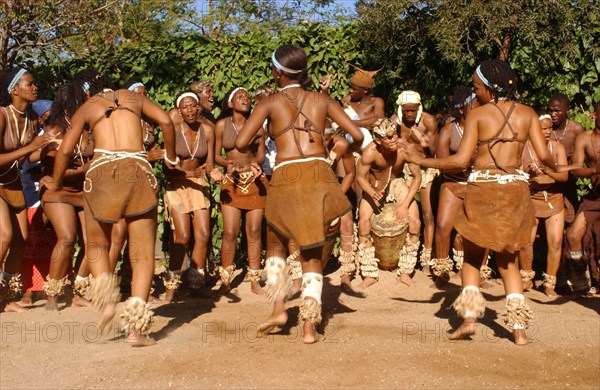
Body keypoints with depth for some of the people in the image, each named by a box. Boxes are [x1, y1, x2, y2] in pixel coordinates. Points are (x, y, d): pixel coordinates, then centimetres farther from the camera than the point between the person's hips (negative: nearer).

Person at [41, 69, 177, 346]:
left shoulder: (85, 108, 18)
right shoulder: (133, 97, 22)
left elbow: (65, 149, 8)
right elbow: (165, 121, 7)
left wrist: (55, 183, 24)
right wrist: (171, 157, 21)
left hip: (103, 170, 0)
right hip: (137, 169, 0)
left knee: (97, 244, 21)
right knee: (143, 253, 3)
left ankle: (106, 298, -5)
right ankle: (136, 327, -7)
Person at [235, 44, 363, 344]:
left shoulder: (270, 103, 7)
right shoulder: (322, 100, 14)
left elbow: (240, 143, -2)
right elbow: (357, 135, 8)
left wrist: (255, 148, 20)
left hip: (285, 176, -2)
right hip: (319, 173, 2)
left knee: (275, 244, 23)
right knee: (312, 254, 13)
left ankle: (279, 307, 7)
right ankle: (309, 325, 4)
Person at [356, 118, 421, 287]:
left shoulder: (405, 149, -32)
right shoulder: (370, 153, -34)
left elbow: (417, 176, -22)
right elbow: (360, 177, -19)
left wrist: (405, 204, -29)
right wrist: (372, 193, -39)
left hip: (397, 182, 1)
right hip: (374, 185, -1)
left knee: (414, 220, -16)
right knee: (364, 221, -17)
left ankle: (405, 272, 0)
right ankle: (370, 274, -2)